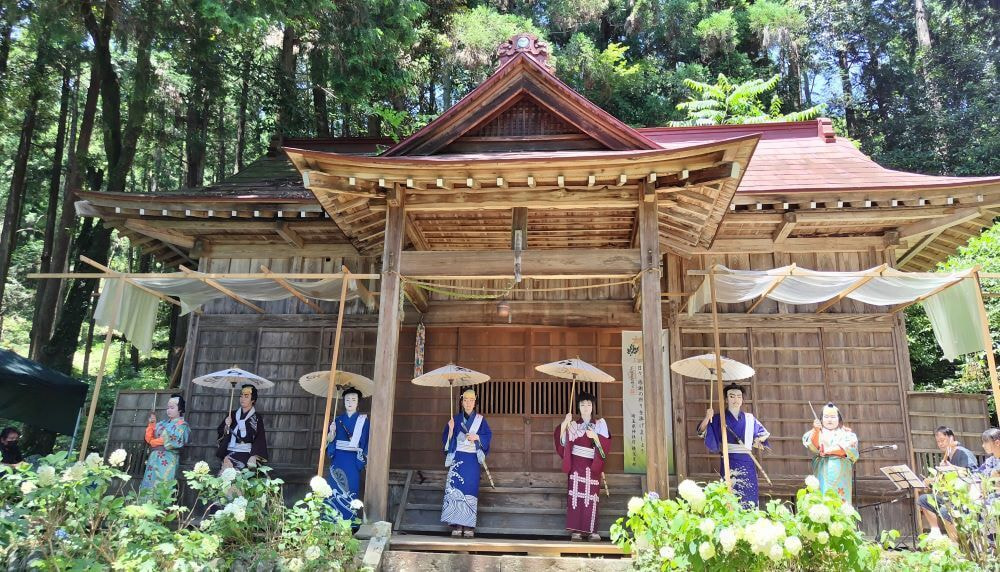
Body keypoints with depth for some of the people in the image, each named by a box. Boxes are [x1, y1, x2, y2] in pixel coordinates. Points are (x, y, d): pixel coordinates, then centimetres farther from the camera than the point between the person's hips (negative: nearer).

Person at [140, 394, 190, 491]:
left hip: (167, 461, -6)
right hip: (154, 459, 6)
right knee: (148, 486, 4)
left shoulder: (181, 425, -2)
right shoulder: (162, 423, 16)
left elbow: (174, 442, -13)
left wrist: (154, 442, -3)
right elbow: (149, 438, 13)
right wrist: (152, 424, -2)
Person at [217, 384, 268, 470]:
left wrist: (254, 457, -15)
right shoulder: (232, 415, 13)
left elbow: (259, 440, -3)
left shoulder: (257, 418, 3)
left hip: (246, 453, -3)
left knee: (229, 463, -27)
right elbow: (220, 432, 14)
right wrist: (227, 426, -7)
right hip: (230, 451, 3)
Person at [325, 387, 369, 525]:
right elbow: (330, 439, 9)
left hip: (353, 459, -2)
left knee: (350, 487, -6)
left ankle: (348, 520, 2)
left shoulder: (363, 420, 2)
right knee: (335, 486, -1)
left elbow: (367, 441, 0)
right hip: (338, 458, 3)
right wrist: (332, 431, -12)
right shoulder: (338, 419, 10)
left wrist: (363, 457, -11)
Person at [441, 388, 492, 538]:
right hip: (457, 458, 1)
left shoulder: (480, 420, 8)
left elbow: (488, 435, 2)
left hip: (472, 459, 0)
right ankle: (456, 525, -6)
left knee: (470, 489, -6)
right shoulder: (456, 419, 10)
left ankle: (469, 525, -1)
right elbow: (446, 439, 7)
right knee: (455, 489, -9)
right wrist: (451, 429, -11)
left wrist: (477, 437, -15)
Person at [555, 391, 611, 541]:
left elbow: (606, 445, 1)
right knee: (575, 495, -8)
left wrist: (595, 437, -18)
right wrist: (564, 424, -11)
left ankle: (592, 531, 0)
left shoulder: (600, 423, 10)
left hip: (592, 466, 0)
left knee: (591, 498, -5)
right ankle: (575, 530, -6)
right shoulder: (573, 425, 12)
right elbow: (563, 443, 1)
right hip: (576, 465, 0)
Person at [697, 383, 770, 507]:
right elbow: (701, 431, -11)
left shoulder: (749, 419, 10)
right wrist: (707, 418, -29)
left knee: (749, 498, 2)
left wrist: (758, 440, 2)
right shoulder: (720, 418, 0)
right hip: (729, 463, -3)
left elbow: (764, 434, 23)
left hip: (747, 463, 3)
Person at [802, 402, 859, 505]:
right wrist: (816, 430, -27)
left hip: (841, 476, 1)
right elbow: (813, 446, -11)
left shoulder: (846, 433, 10)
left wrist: (828, 451, -10)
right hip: (823, 474, -1)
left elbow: (848, 448, -7)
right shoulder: (818, 432, 7)